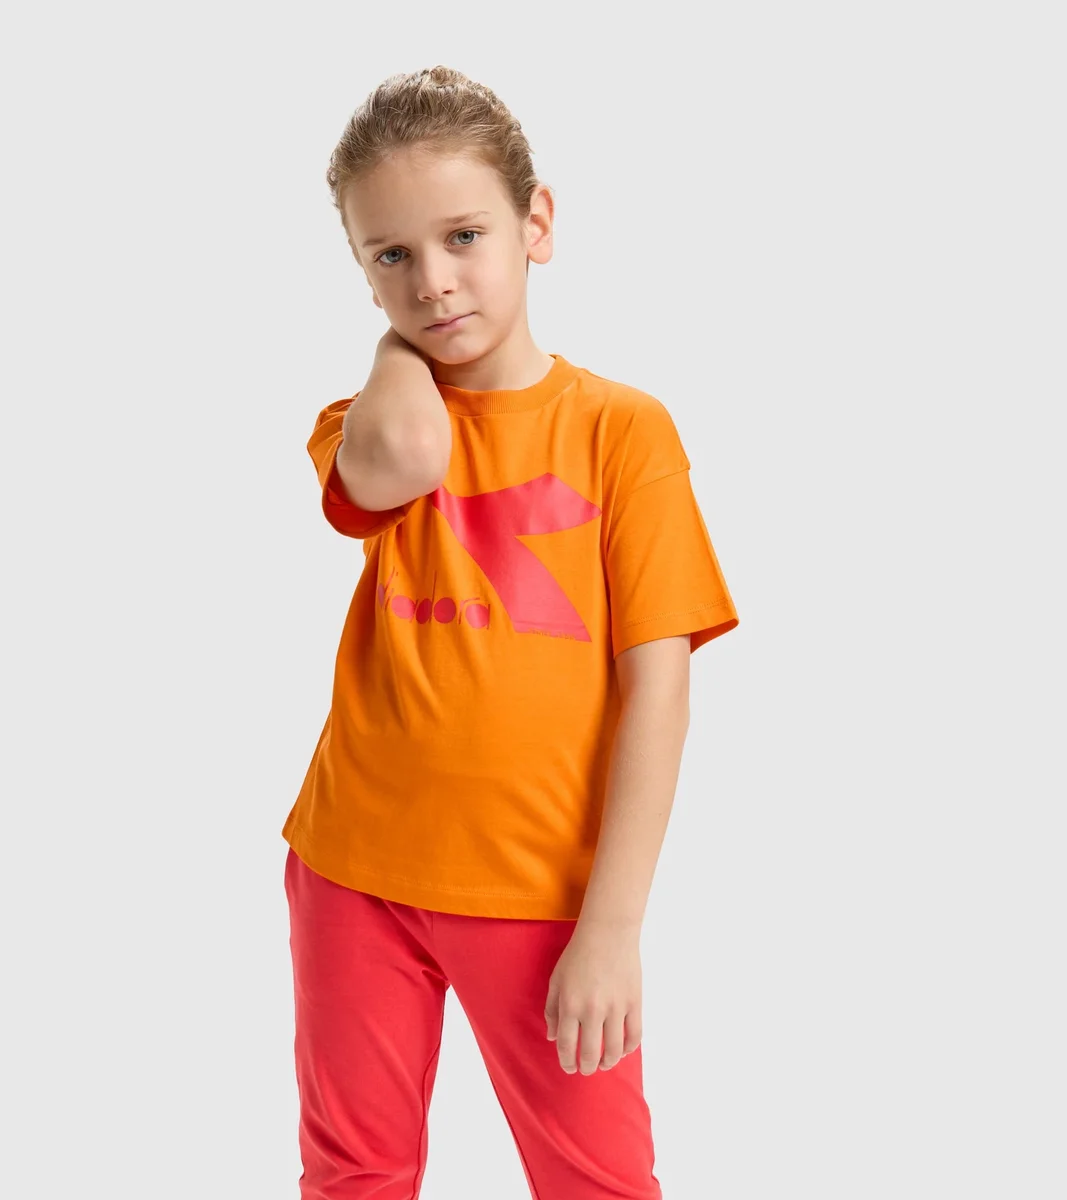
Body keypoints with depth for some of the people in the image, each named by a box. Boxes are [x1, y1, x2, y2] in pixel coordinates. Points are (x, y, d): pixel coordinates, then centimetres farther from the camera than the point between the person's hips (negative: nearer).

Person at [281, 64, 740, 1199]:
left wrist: (614, 925, -13)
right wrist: (398, 340, -3)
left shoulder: (622, 427, -5)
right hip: (359, 864, 3)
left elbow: (655, 681, -9)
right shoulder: (373, 424, 2)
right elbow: (401, 460, -25)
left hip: (542, 887, -2)